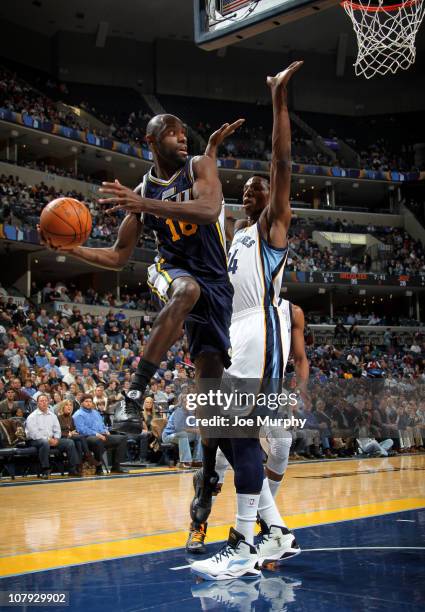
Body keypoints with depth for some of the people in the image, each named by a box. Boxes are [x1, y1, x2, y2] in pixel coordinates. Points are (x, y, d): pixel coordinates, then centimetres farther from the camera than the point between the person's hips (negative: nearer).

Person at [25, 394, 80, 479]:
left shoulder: (52, 416, 18)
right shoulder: (32, 417, -1)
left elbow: (57, 430, 16)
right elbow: (33, 433, -11)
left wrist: (56, 439, -6)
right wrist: (47, 439, -17)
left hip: (52, 439, 6)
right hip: (36, 440, -6)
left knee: (70, 443, -11)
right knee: (45, 443, -41)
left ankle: (73, 469, -8)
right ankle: (45, 471, -37)